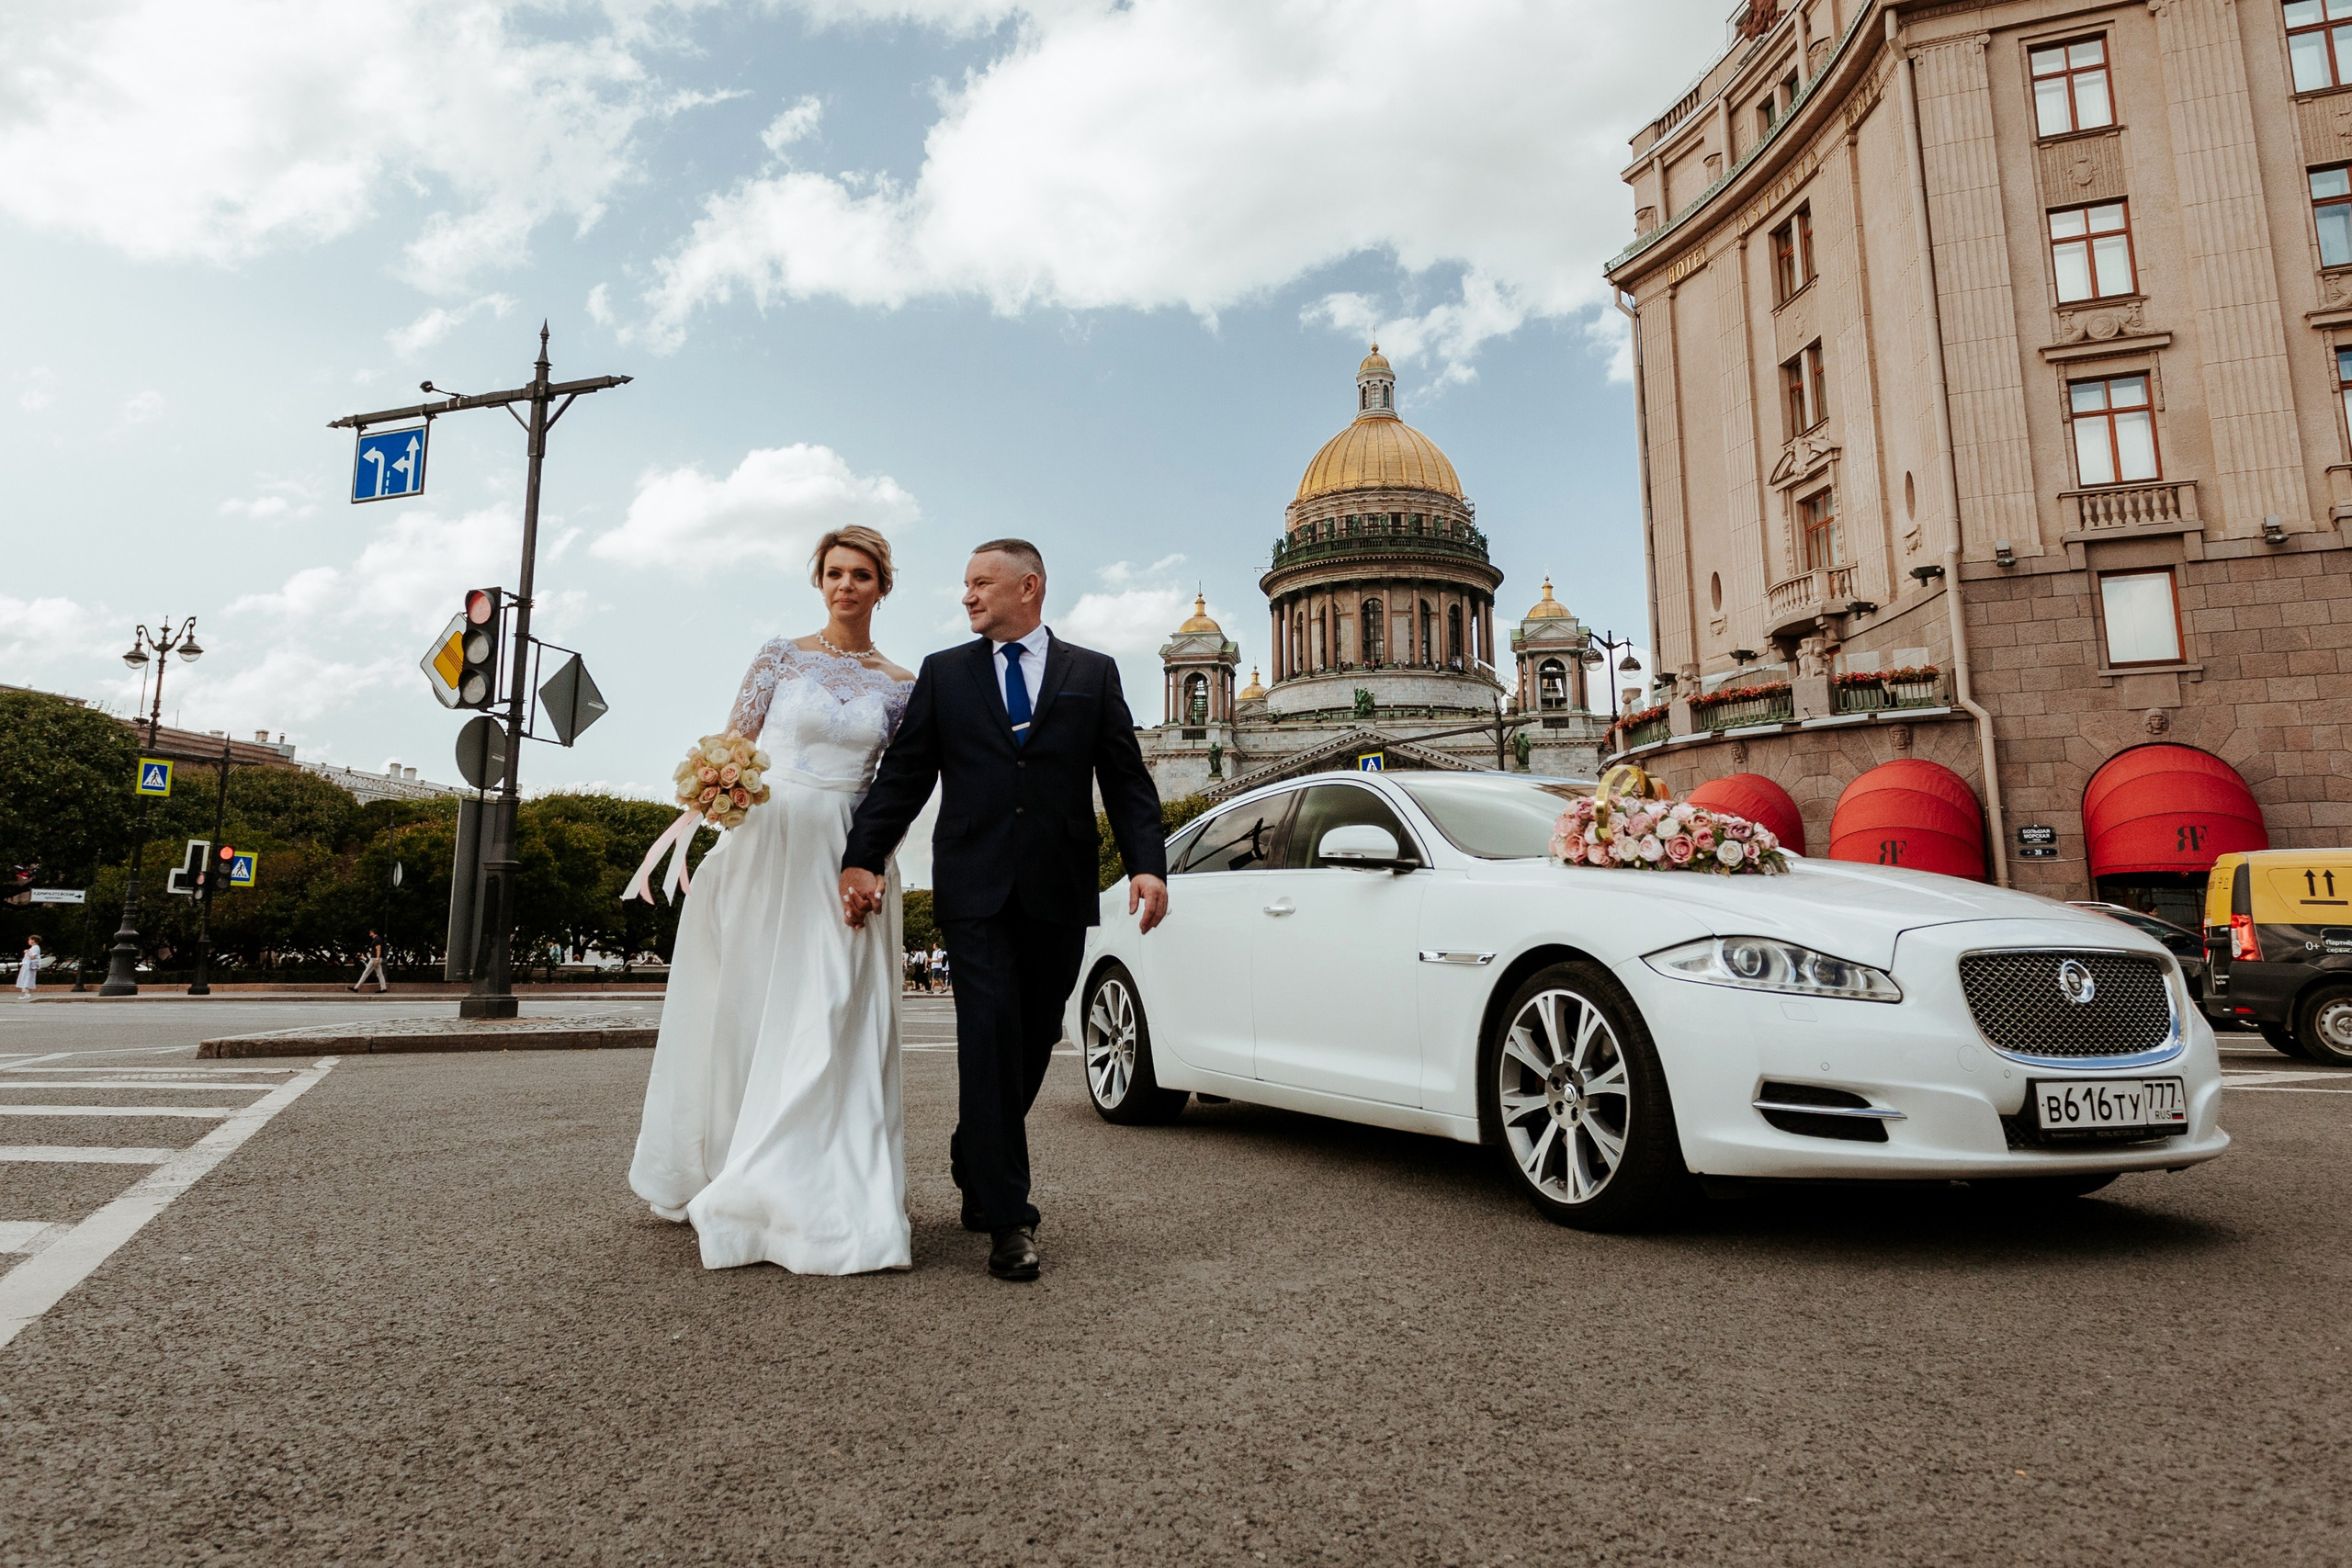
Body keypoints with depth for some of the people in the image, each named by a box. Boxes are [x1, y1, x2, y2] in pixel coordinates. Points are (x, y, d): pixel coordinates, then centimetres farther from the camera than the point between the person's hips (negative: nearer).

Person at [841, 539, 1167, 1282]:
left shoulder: (1093, 674, 10)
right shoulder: (944, 673, 12)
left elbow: (1126, 780, 5)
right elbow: (902, 775, 7)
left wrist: (1147, 864, -9)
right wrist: (862, 858, -6)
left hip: (1059, 893, 1)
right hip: (975, 888, -1)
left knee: (1032, 1043, 10)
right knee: (991, 1040, -7)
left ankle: (977, 1167, 34)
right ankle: (1008, 1217, 2)